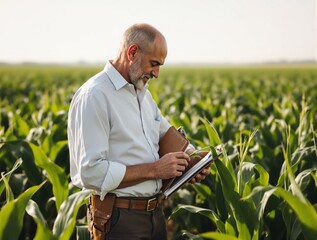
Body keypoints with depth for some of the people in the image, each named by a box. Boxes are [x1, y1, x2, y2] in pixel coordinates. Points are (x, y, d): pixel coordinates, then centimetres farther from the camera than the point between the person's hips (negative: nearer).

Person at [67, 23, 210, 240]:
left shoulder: (142, 92, 12)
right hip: (120, 220, -8)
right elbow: (91, 172, -24)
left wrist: (192, 157, 2)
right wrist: (154, 169, -20)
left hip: (155, 213, 9)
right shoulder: (93, 96, -17)